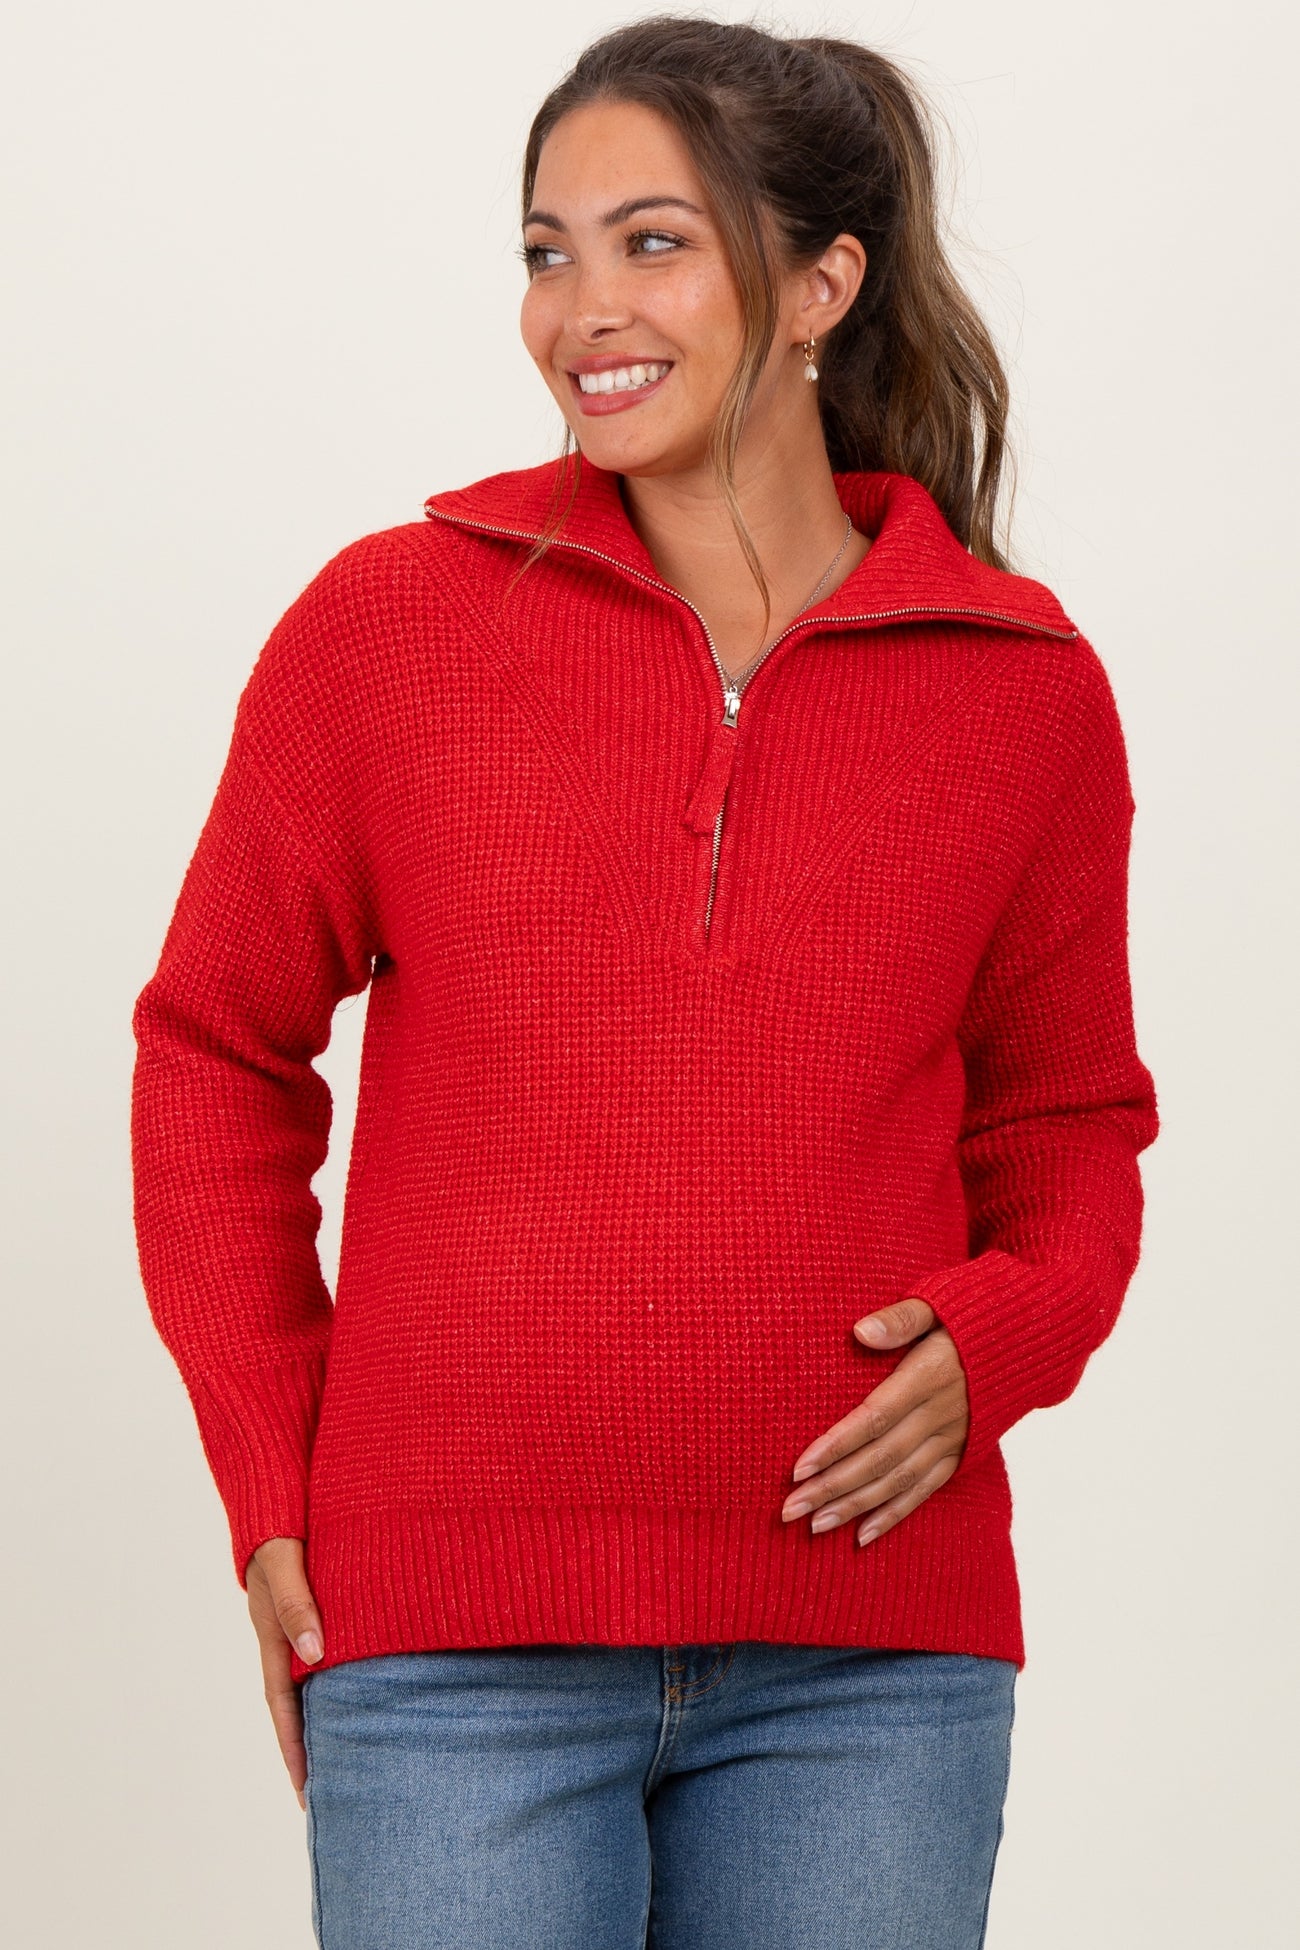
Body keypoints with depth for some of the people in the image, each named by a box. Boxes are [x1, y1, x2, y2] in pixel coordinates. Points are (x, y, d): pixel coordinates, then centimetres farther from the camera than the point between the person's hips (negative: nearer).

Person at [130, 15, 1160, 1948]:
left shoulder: (1022, 685, 3)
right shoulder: (387, 624, 0)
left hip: (869, 1668, 2)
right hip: (456, 1645, -1)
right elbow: (216, 1058, 9)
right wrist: (271, 1492, 2)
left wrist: (988, 1342, -7)